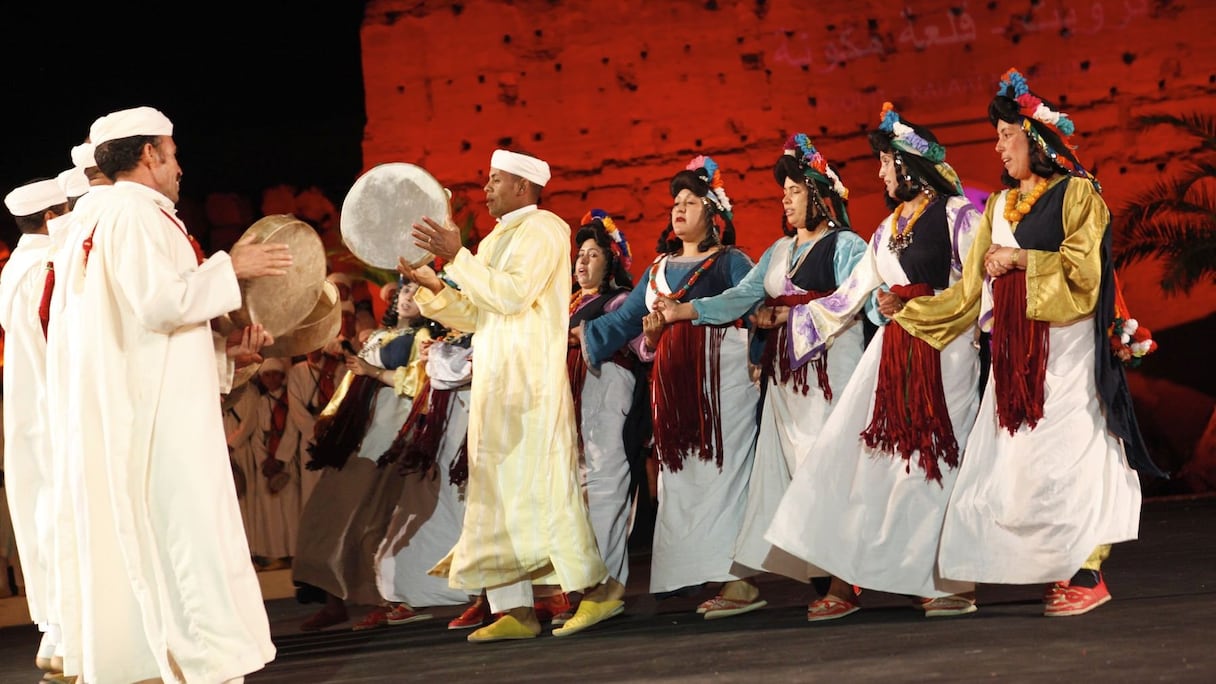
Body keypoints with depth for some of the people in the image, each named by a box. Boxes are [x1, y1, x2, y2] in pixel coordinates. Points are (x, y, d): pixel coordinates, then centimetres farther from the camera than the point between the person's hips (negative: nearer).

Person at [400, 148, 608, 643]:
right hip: (494, 384, 9)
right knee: (497, 494, 3)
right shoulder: (493, 242, 21)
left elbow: (514, 294, -19)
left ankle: (594, 589, -4)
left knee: (536, 486, -11)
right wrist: (430, 284, 6)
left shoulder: (544, 229, -5)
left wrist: (456, 257, -18)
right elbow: (473, 316, 19)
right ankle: (515, 610, 1)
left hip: (531, 383, -9)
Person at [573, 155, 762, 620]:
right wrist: (578, 332, 7)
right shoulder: (659, 269, 22)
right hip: (673, 381, 6)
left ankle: (742, 580, -12)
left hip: (721, 374, -6)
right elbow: (625, 321, 17)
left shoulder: (730, 262, 6)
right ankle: (717, 578, 1)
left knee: (722, 469, -11)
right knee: (683, 476, 0)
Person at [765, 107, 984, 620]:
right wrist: (790, 314, 22)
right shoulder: (889, 227, 20)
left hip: (943, 351, -7)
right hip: (891, 355, 7)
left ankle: (959, 583, 1)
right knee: (858, 453, -2)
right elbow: (851, 295, 23)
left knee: (938, 462, -7)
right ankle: (842, 586, -2)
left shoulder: (955, 213, -1)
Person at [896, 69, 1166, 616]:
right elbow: (973, 290, 17)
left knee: (1067, 454, -10)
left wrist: (1020, 259, -9)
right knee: (1020, 462, 0)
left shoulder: (1076, 193, 0)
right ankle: (1063, 572, 3)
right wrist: (908, 312, 14)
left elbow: (1083, 269, -10)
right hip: (1014, 353, 6)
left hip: (1064, 350, -6)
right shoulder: (1000, 207, 17)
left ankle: (1088, 575, -8)